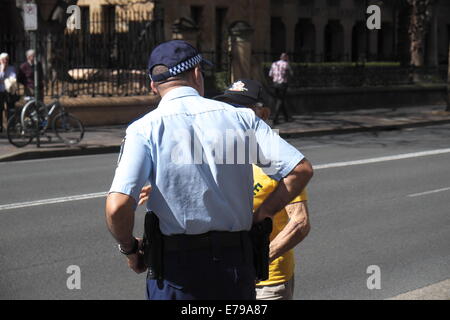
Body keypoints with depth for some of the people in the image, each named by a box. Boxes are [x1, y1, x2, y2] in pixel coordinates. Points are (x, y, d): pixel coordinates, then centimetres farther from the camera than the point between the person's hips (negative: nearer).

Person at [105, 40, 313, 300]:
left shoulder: (145, 129, -6)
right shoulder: (240, 118, 1)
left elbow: (117, 206, -18)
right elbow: (301, 169, -3)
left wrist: (130, 248, 1)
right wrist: (260, 217, 8)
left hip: (174, 268, -2)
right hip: (236, 262, 2)